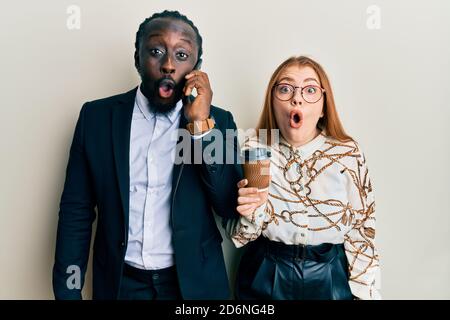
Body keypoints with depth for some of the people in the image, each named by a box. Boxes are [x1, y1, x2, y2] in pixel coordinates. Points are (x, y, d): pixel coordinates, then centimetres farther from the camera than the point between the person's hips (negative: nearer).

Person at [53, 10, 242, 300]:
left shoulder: (218, 121, -6)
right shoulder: (97, 116, -6)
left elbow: (232, 207, -13)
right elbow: (76, 211, -3)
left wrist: (201, 124, -21)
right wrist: (68, 291, -5)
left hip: (194, 282, 0)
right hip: (119, 282, 1)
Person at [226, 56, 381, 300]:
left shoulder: (348, 154, -10)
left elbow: (360, 231, -1)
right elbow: (238, 234, -6)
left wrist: (365, 293, -2)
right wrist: (252, 214, -26)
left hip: (329, 279, 1)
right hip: (265, 278, 0)